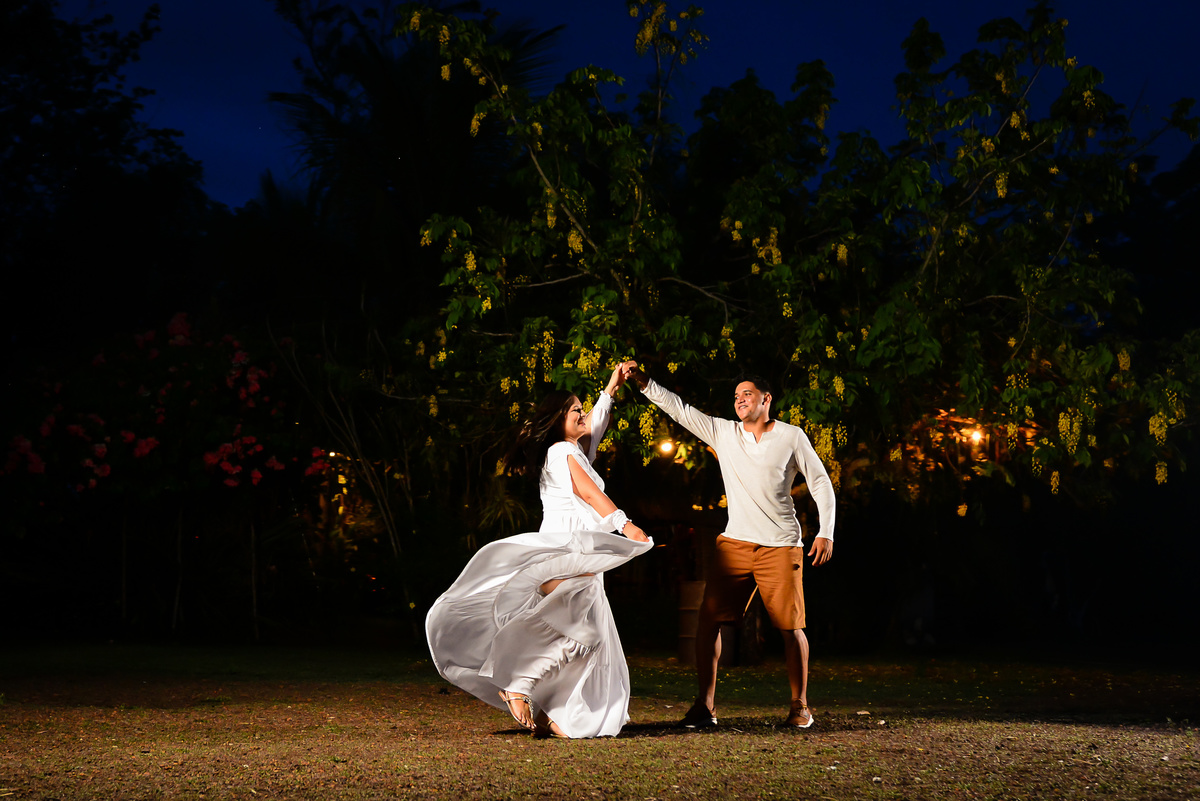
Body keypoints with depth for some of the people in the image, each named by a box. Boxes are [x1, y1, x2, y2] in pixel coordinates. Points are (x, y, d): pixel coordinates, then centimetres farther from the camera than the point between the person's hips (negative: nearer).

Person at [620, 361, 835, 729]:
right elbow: (678, 408, 7)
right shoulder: (723, 433, 10)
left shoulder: (791, 436, 3)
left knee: (791, 626, -1)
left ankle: (800, 705, 13)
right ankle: (705, 705, -1)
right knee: (709, 618, -7)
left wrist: (826, 532, -2)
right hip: (735, 543, 3)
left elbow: (820, 482, 6)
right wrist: (643, 381, -4)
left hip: (781, 547, -3)